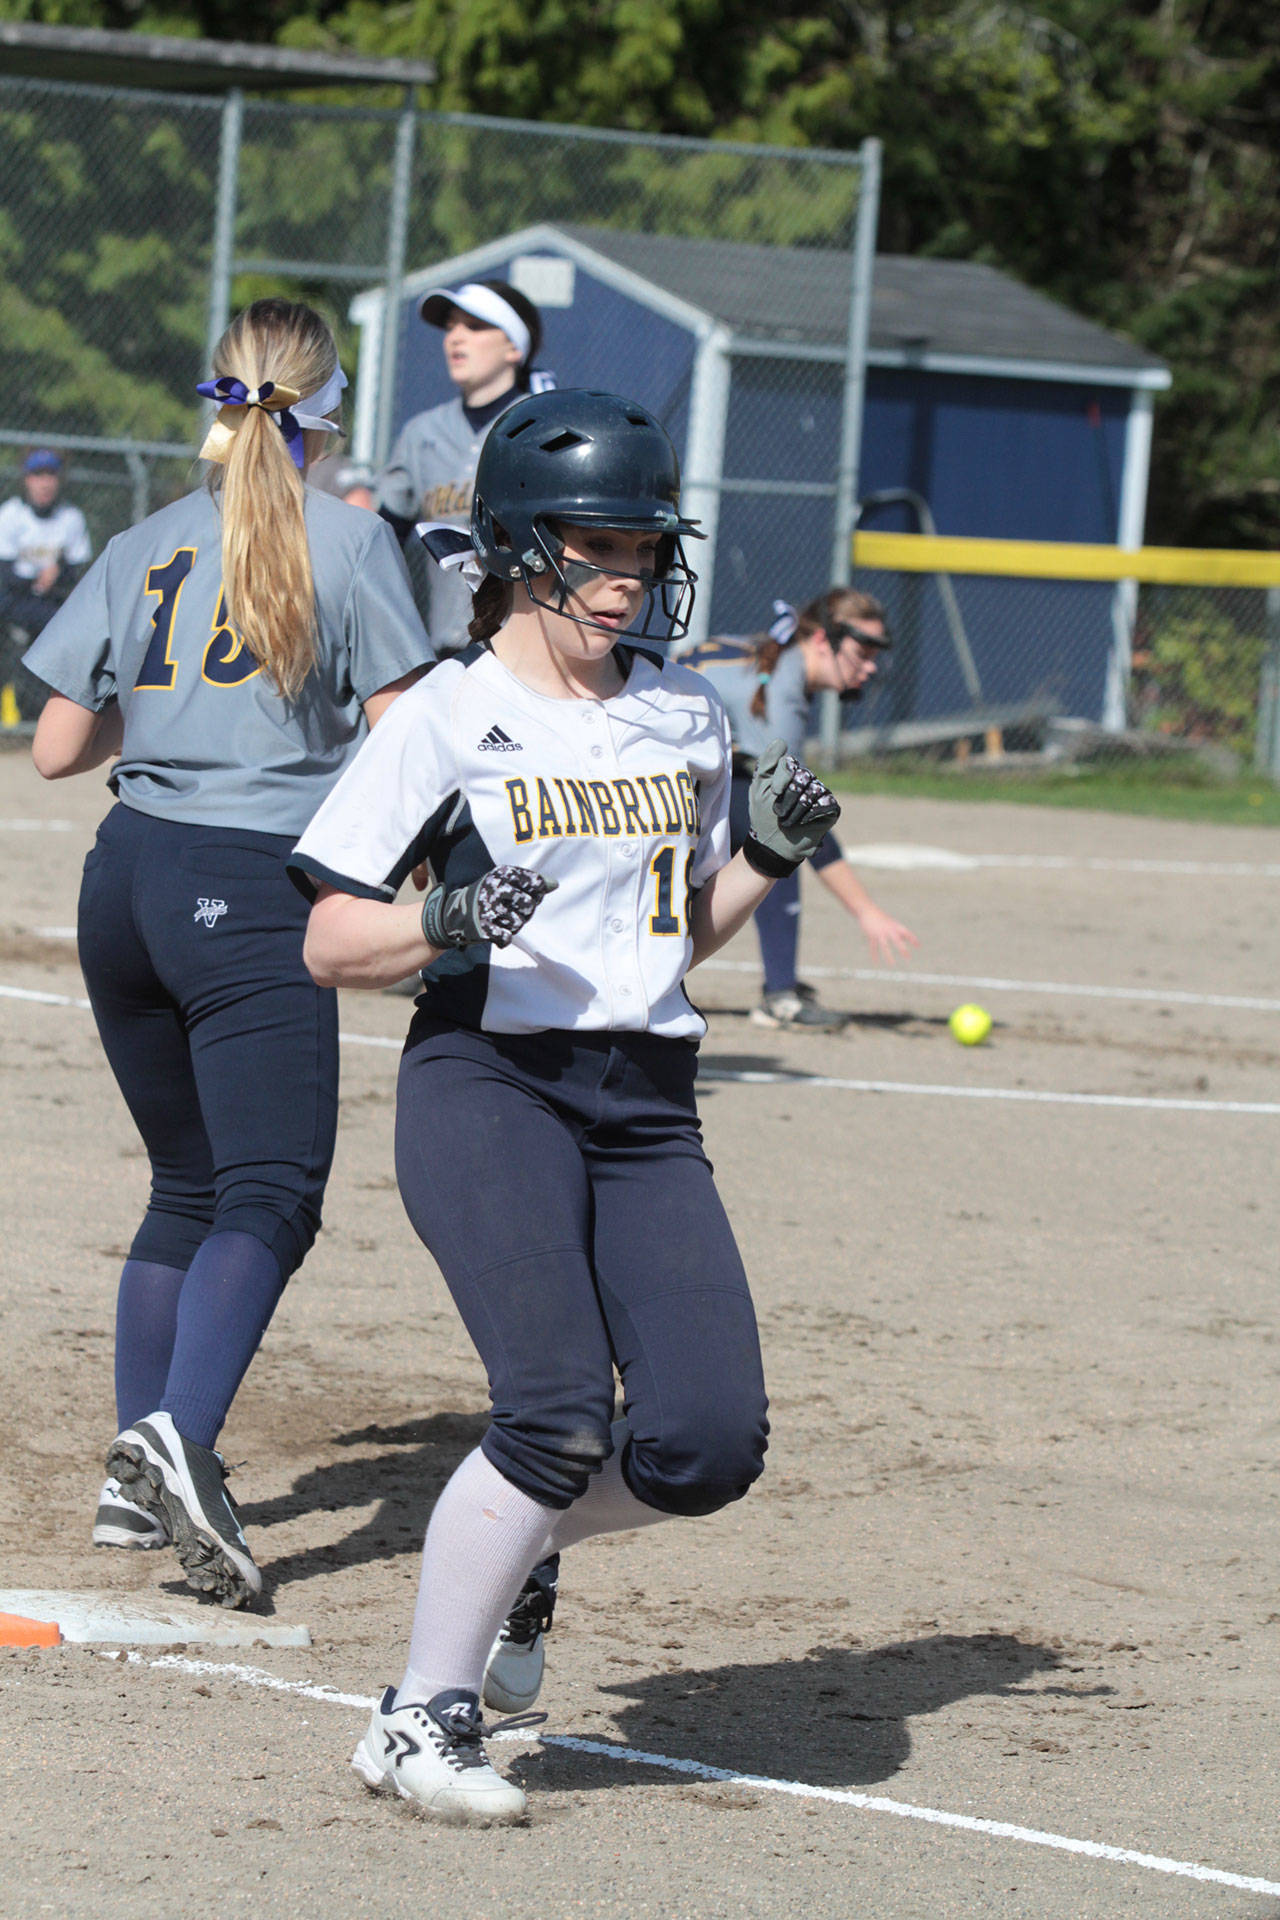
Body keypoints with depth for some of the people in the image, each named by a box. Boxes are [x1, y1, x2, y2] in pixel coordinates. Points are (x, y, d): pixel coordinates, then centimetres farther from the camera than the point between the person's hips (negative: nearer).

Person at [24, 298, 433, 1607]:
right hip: (258, 891, -6)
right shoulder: (347, 539, -2)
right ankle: (181, 1430, -33)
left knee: (187, 1188, 17)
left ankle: (136, 1476, 13)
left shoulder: (146, 547, 11)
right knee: (268, 1194, -10)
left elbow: (57, 748, 12)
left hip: (128, 874, 6)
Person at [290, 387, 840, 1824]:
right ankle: (423, 1719, -6)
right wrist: (446, 925, -20)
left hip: (648, 1108, 5)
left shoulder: (687, 717, 14)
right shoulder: (446, 719, -1)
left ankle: (513, 1537, 20)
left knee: (709, 1444, -10)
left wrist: (768, 856, 5)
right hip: (488, 1080, -5)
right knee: (562, 1413, -21)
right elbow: (330, 945, -1)